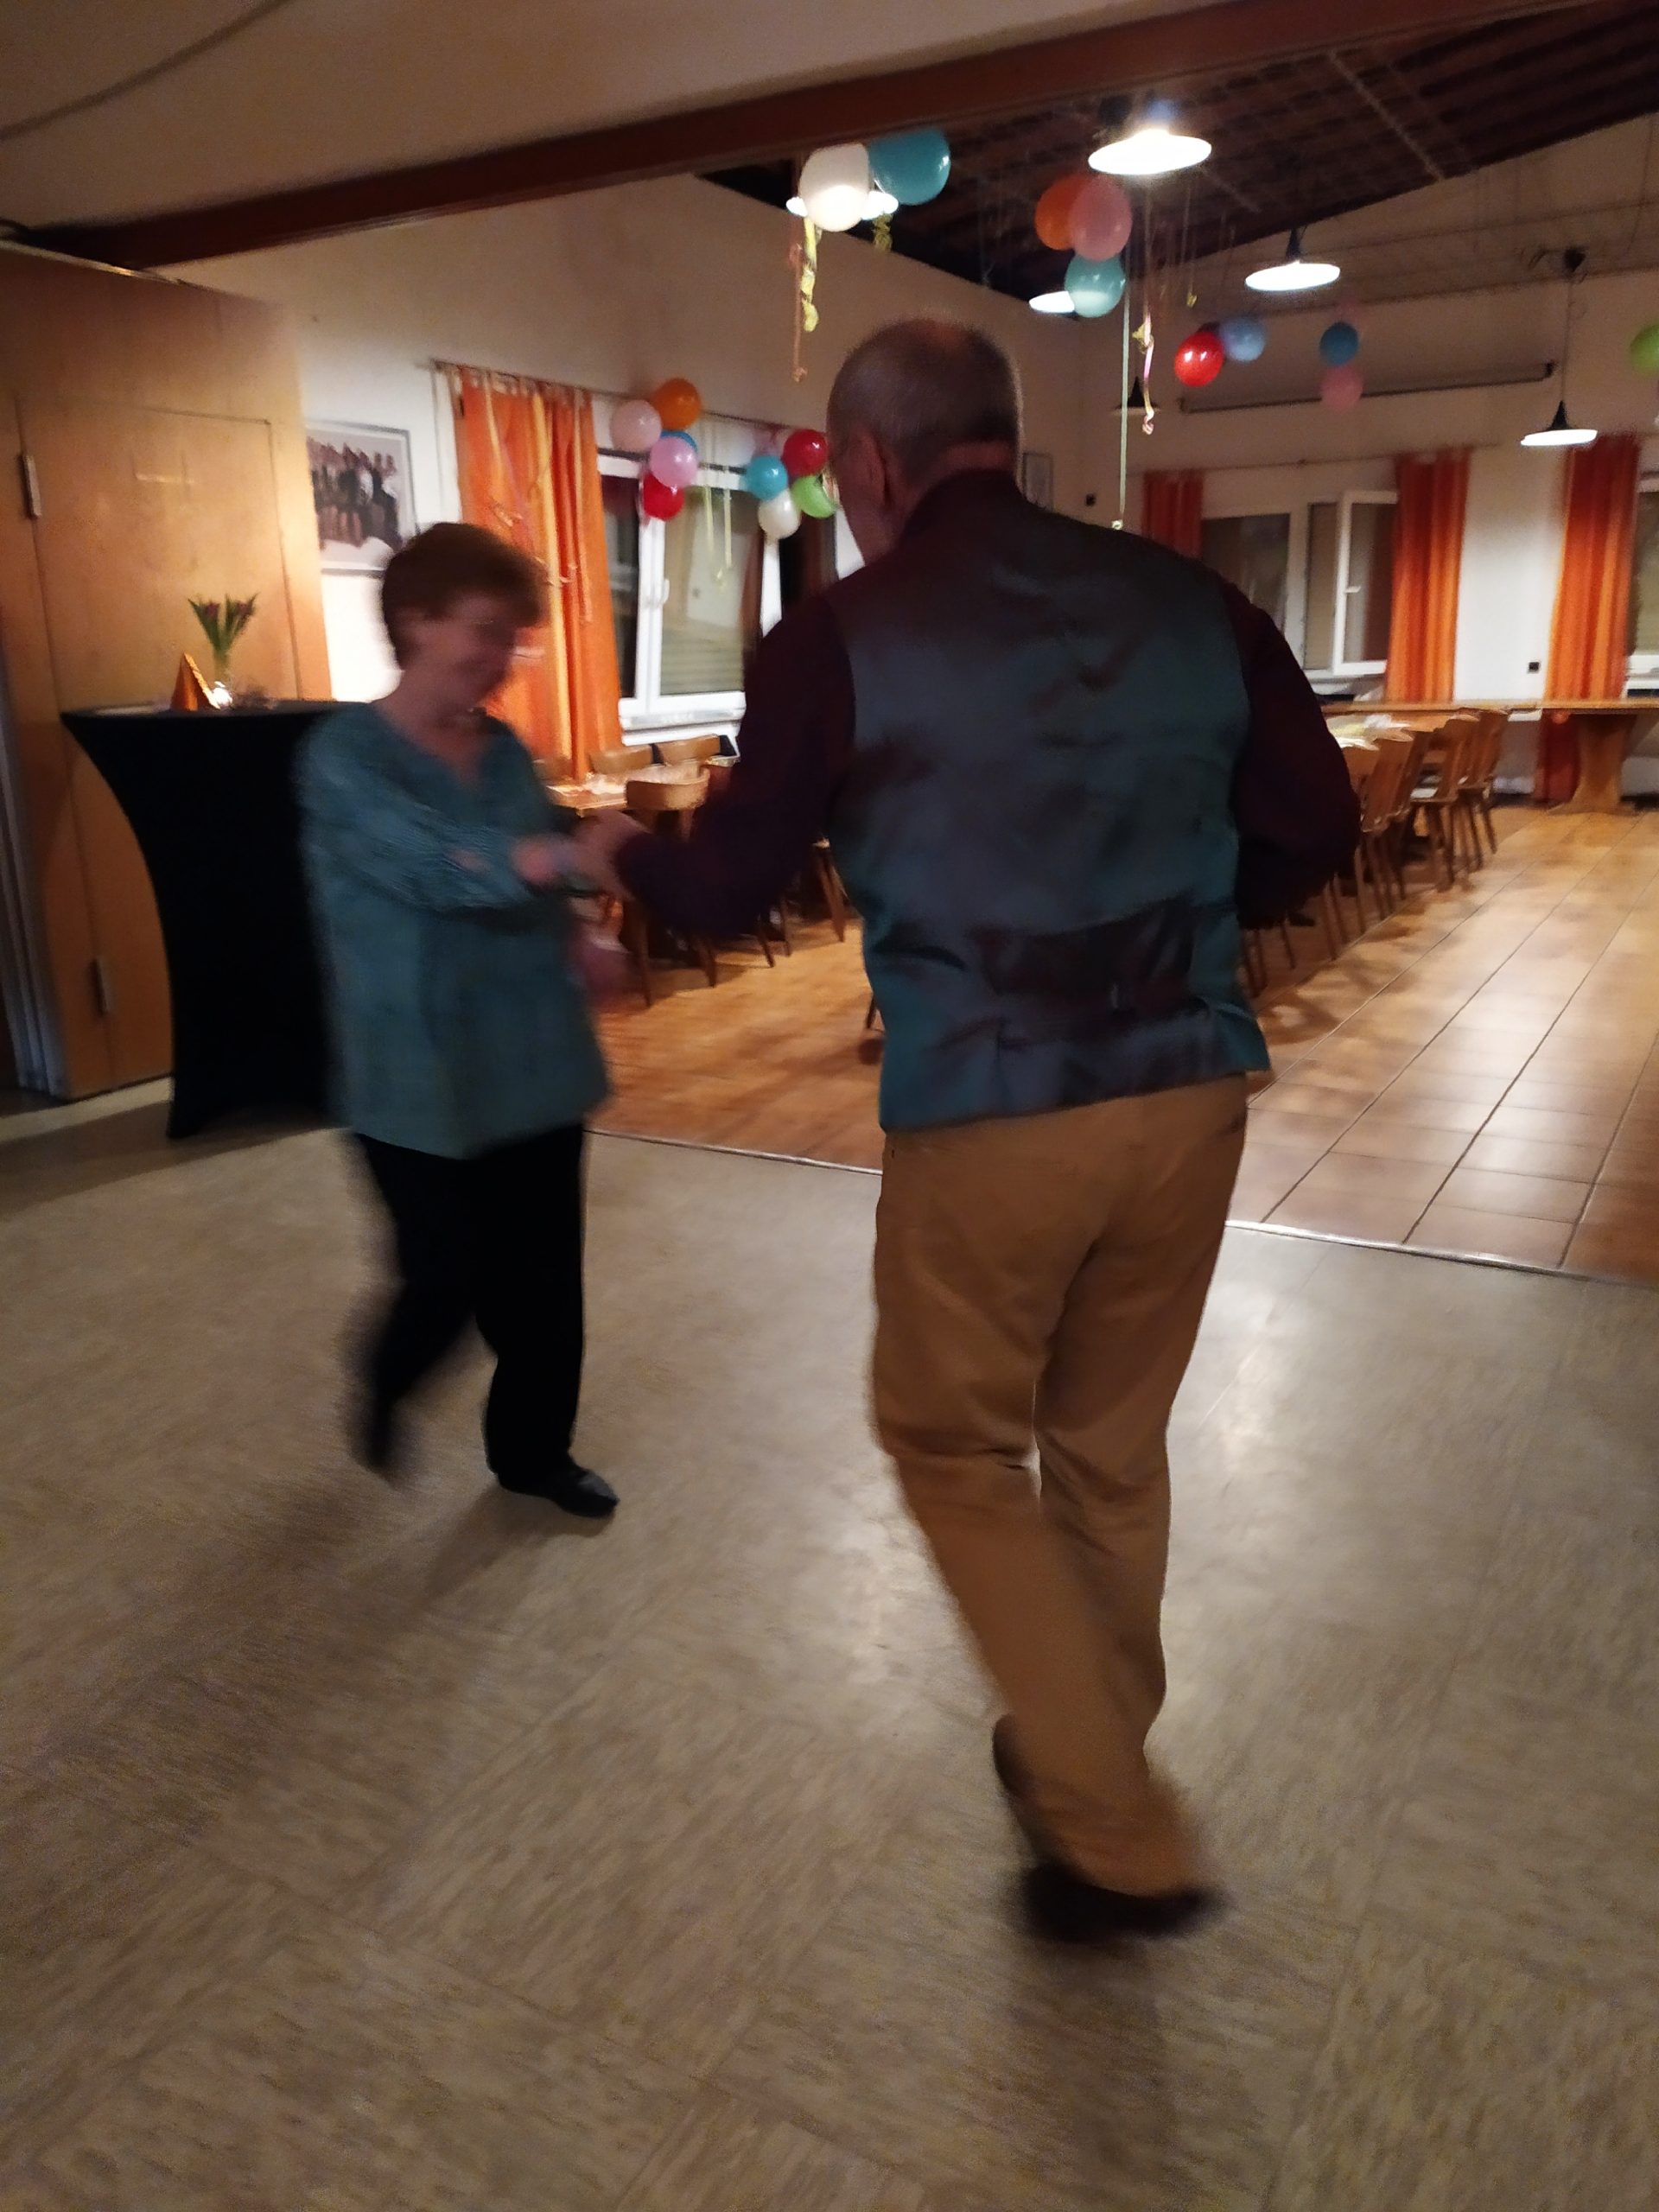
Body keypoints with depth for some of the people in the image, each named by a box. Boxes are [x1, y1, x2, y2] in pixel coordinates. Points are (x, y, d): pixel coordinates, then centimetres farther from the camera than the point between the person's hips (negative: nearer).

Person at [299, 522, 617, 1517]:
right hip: (423, 1077, -5)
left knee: (546, 1273, 10)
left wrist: (576, 931, -4)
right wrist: (585, 853, -44)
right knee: (451, 1279, 2)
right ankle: (384, 1383, 37)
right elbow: (437, 866, -30)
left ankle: (535, 1448, 31)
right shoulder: (348, 757, -13)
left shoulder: (506, 749, 7)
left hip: (538, 1060, 6)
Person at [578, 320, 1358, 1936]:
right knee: (1112, 1450, 20)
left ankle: (1120, 1835, 17)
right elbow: (1313, 831, 7)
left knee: (955, 1448, 16)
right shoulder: (1190, 600, 6)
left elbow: (725, 890, 3)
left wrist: (616, 854, 24)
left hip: (986, 1117, -5)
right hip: (1191, 1091, 5)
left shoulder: (841, 637, -5)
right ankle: (1093, 1762, 40)